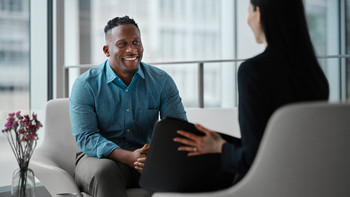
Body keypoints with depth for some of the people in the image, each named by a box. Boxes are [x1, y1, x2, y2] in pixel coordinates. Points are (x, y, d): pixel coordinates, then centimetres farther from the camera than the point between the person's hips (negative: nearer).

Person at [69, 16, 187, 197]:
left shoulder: (161, 81, 3)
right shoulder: (85, 85, -4)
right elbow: (85, 137, -12)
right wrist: (129, 158, -29)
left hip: (147, 158, 2)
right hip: (102, 157, -2)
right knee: (104, 171, -38)